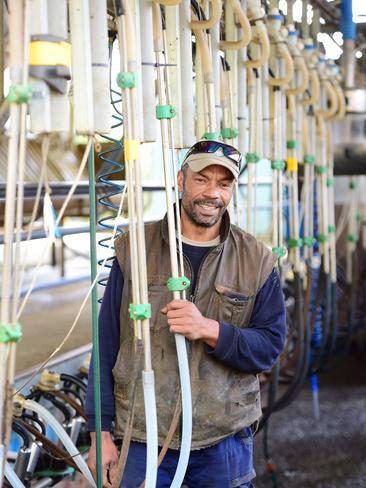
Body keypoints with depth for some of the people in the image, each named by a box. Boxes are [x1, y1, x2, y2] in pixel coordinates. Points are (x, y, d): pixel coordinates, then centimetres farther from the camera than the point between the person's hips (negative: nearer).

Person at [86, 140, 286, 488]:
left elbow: (270, 345, -4)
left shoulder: (257, 261, 1)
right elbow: (107, 344, 1)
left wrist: (209, 329, -22)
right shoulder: (135, 249, 0)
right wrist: (101, 432, -1)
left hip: (225, 442, 1)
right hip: (141, 438, 0)